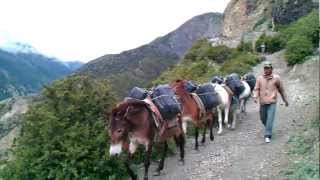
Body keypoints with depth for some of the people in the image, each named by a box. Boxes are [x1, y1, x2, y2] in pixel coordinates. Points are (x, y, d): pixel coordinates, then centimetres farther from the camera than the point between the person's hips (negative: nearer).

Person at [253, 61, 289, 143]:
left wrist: (285, 100, 15)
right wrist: (255, 97, -17)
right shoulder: (260, 78, 3)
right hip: (262, 102, 3)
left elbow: (281, 90, 9)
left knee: (270, 119, -12)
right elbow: (256, 89, 3)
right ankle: (268, 129, 41)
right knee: (263, 118, 13)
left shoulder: (276, 78, 0)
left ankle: (267, 136, -8)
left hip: (272, 102, -2)